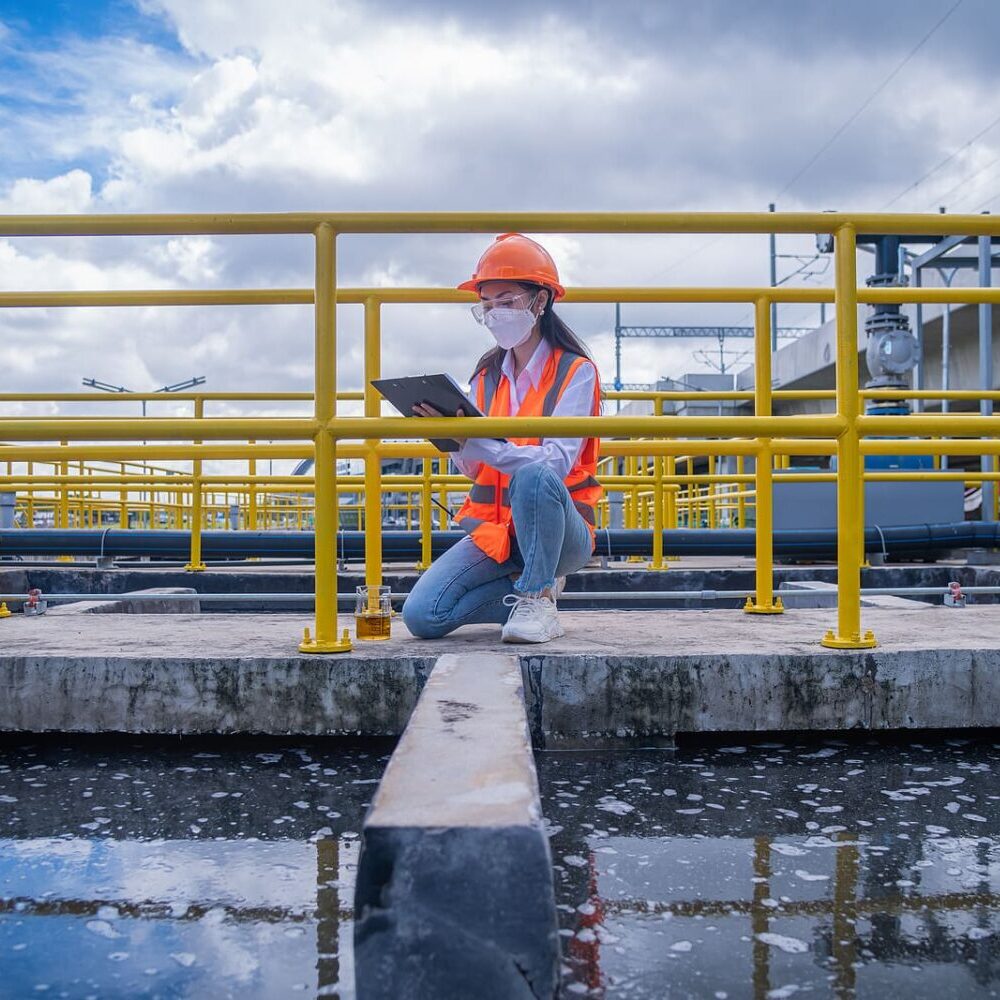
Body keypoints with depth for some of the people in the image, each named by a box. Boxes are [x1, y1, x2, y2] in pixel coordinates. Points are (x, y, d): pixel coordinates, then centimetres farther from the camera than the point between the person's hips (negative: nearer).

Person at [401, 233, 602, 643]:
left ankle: (537, 598, -16)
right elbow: (472, 470, 4)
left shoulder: (575, 371, -7)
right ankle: (537, 589, 5)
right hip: (493, 529, 5)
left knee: (532, 477, -38)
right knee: (422, 615, -15)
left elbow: (556, 462, -22)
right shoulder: (487, 374, 8)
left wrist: (477, 443, -35)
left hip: (561, 532, -4)